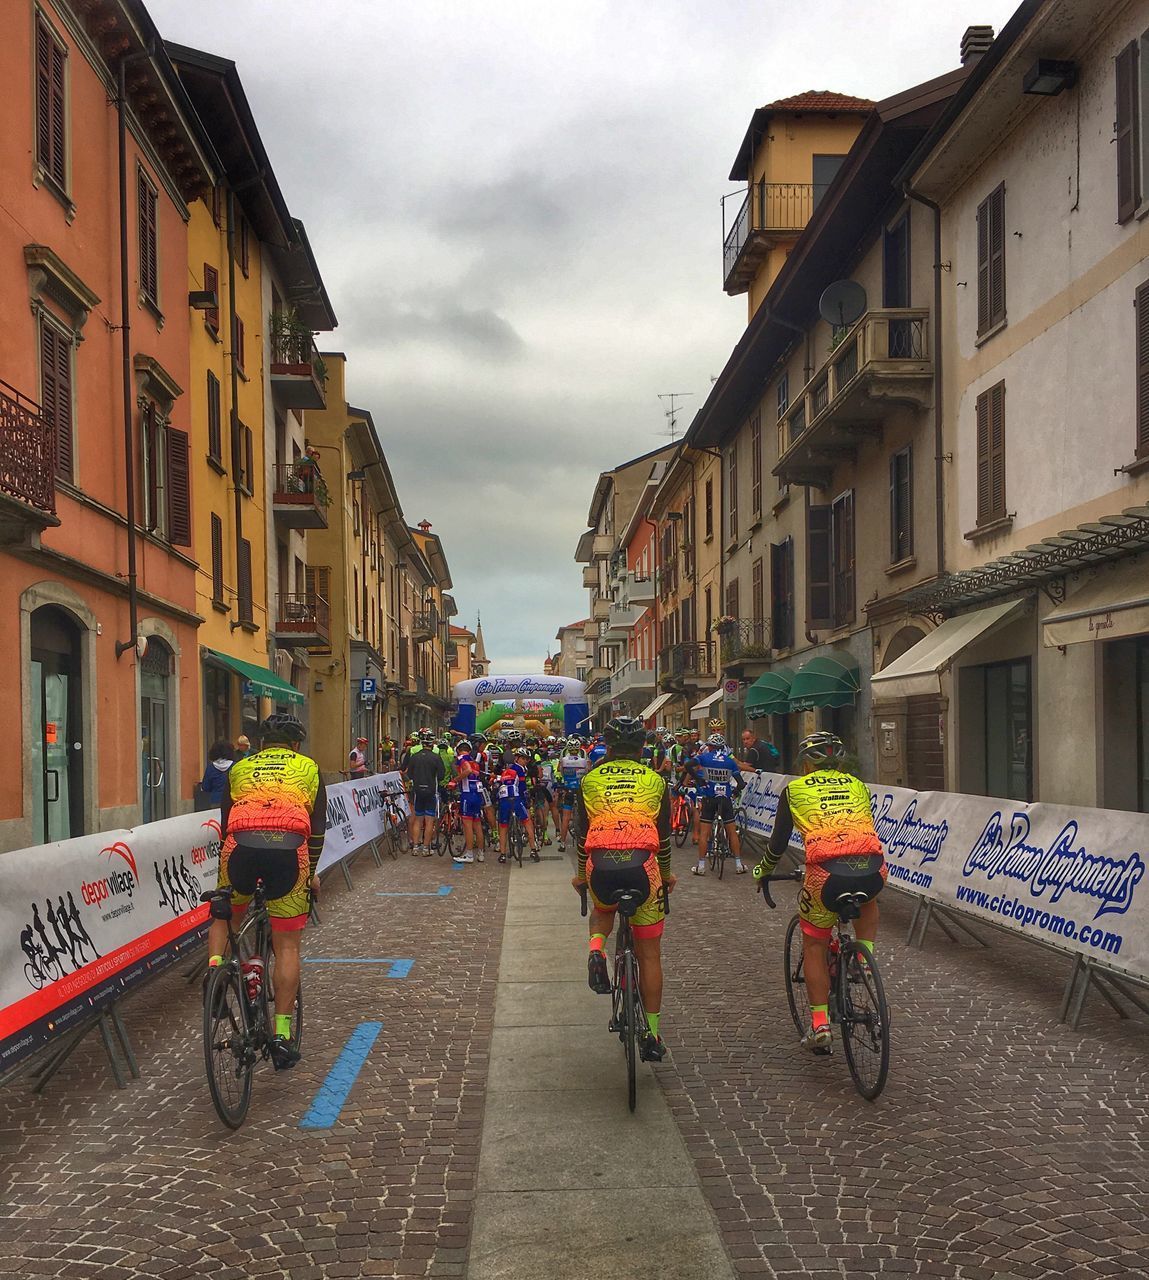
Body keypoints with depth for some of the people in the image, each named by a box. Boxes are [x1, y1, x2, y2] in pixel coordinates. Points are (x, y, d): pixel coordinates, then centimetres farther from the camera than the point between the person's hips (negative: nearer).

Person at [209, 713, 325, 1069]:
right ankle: (282, 1033, 7)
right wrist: (312, 874, 35)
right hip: (290, 847, -1)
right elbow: (317, 827, 24)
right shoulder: (307, 768, 26)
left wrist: (226, 871, 42)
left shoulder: (240, 768, 28)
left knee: (222, 917, 30)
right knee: (287, 946, 9)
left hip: (242, 845, 1)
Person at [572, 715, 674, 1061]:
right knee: (649, 954, 12)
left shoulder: (591, 779, 16)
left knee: (602, 910, 35)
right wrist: (666, 874, 36)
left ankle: (596, 950, 4)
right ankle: (652, 1034, 14)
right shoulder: (655, 780, 16)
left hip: (600, 865, 1)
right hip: (642, 864, 0)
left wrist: (581, 874, 34)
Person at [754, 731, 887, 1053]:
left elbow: (778, 841, 22)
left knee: (815, 946, 19)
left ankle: (820, 1026, 15)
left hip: (827, 873, -2)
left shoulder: (795, 790, 17)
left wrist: (763, 871, 41)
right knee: (866, 900, 40)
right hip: (873, 871, 3)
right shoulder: (858, 786, 25)